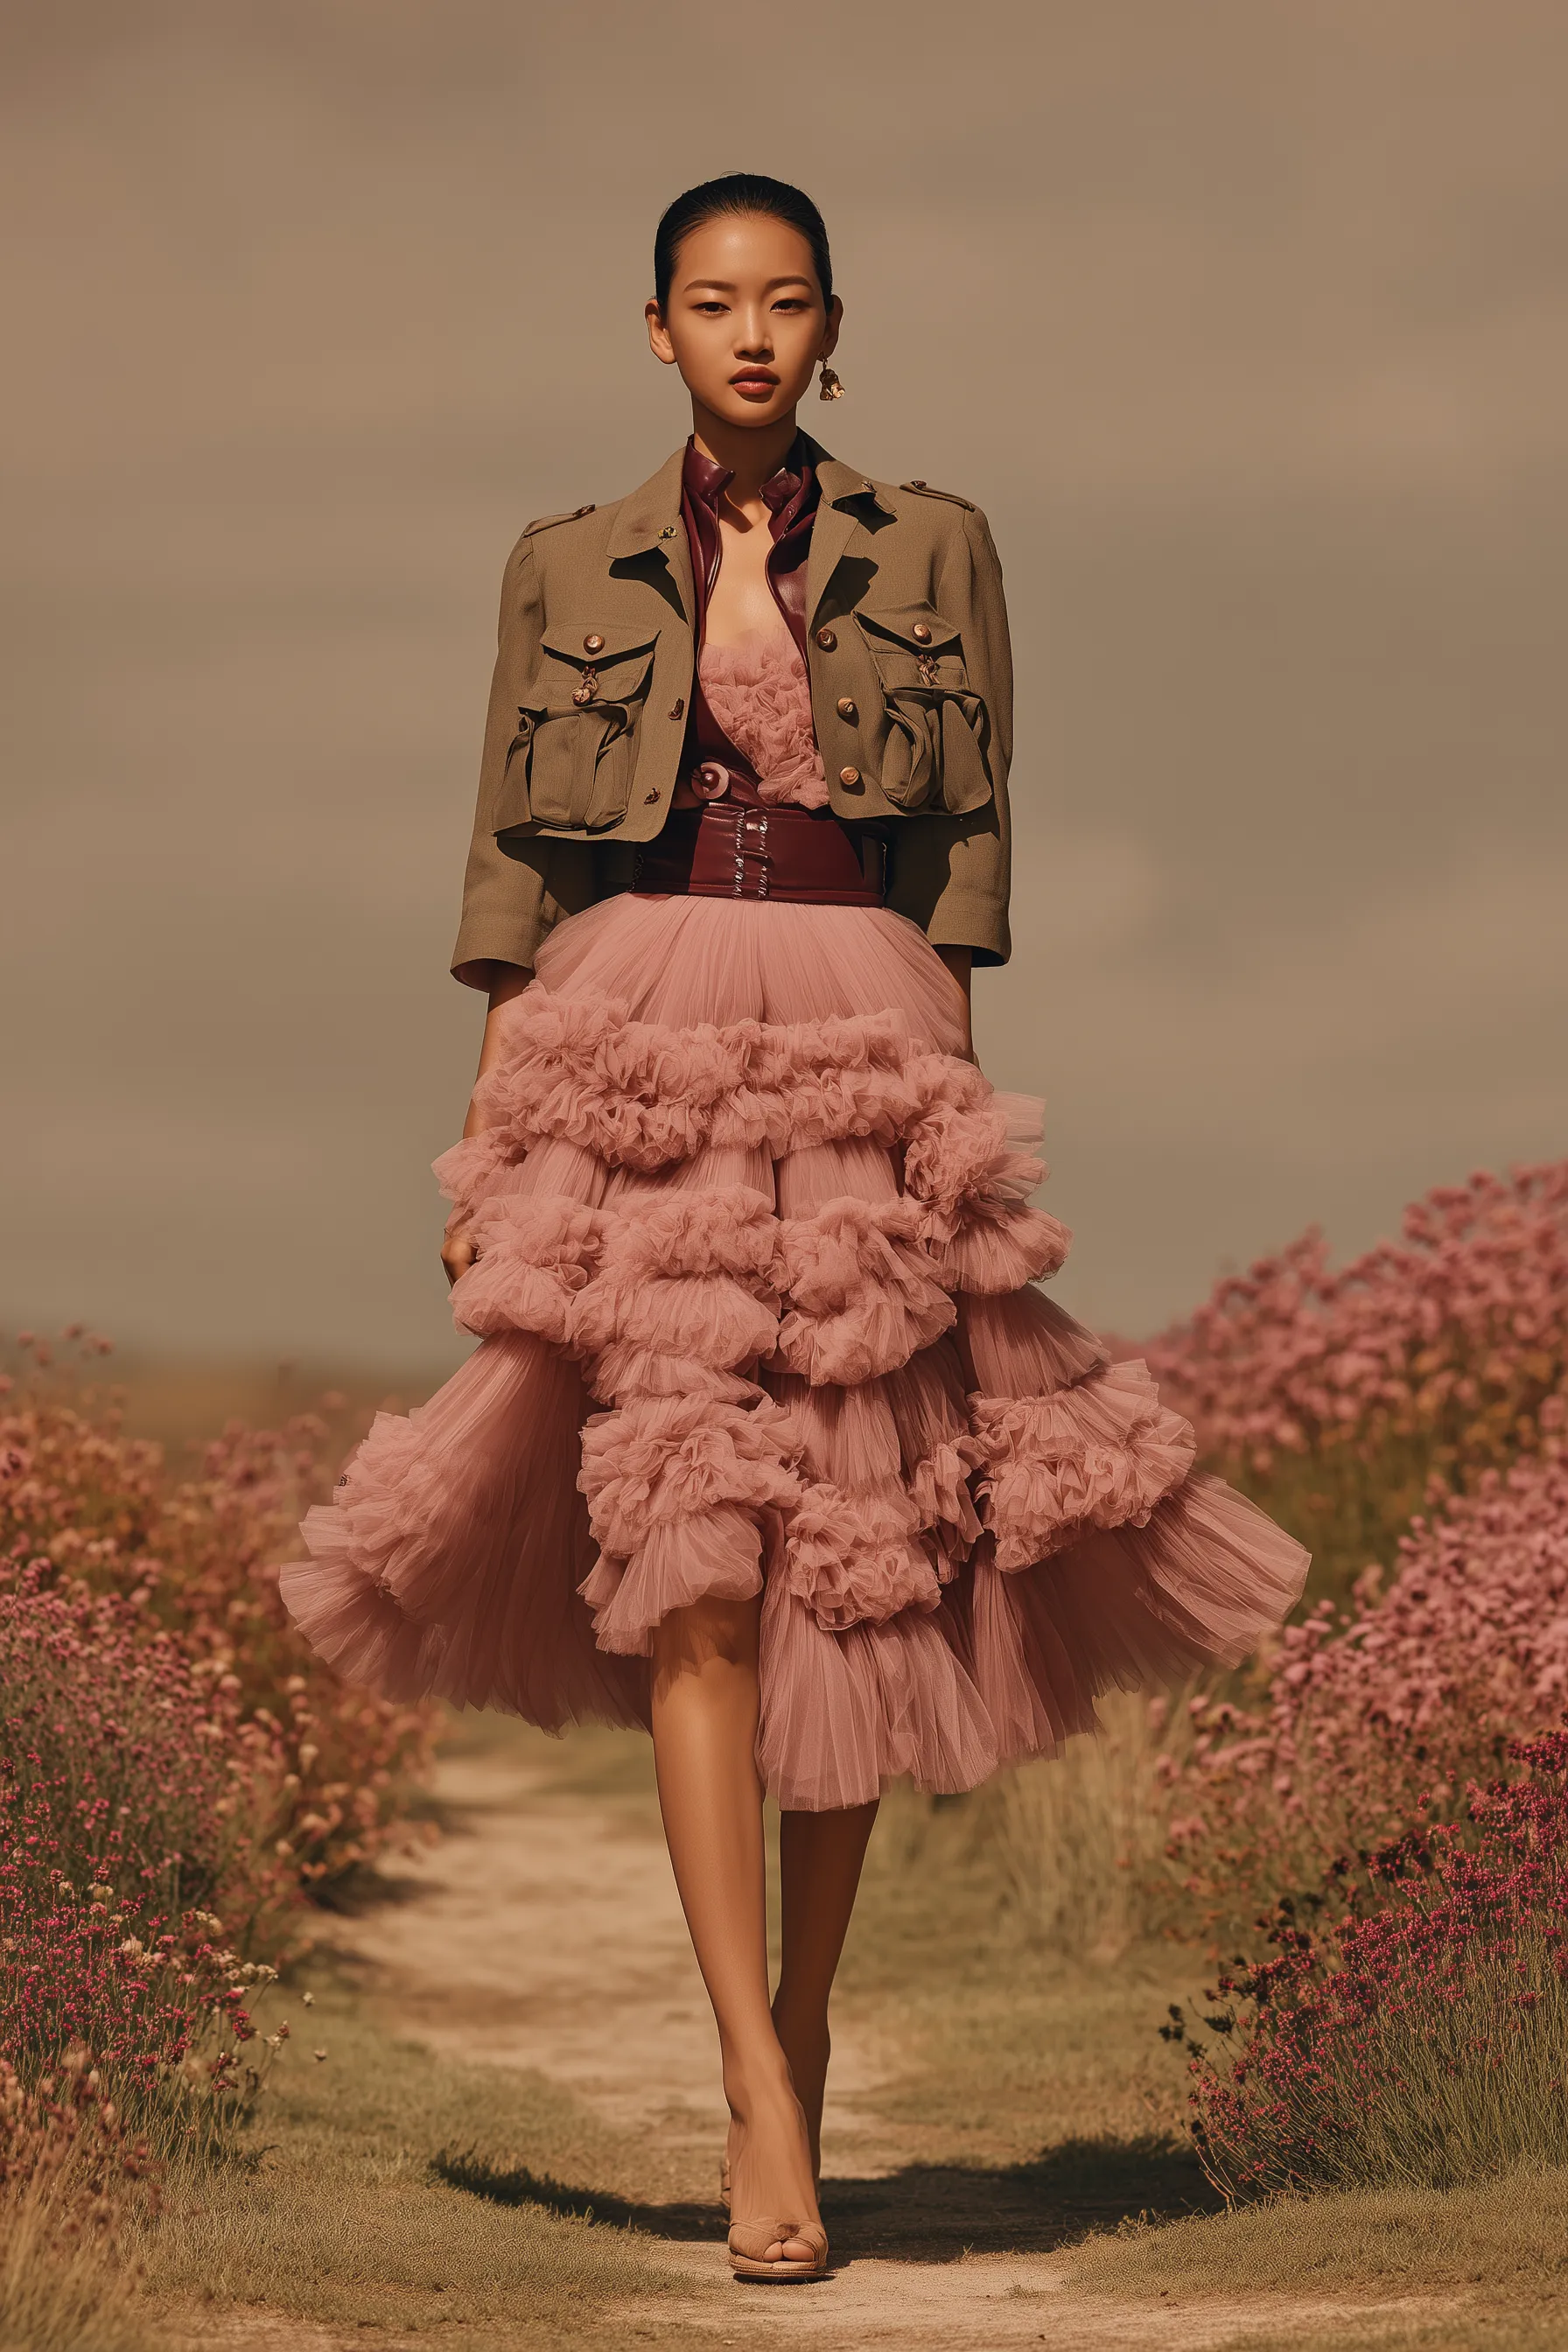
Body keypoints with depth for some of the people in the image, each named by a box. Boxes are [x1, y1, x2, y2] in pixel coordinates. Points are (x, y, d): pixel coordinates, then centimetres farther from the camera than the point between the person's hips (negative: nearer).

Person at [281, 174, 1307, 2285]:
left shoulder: (934, 553, 10)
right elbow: (515, 871, 10)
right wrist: (481, 1142, 5)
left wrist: (952, 1096, 0)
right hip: (630, 1067, -1)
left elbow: (973, 851, 8)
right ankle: (765, 2106, -19)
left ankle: (799, 2038, 16)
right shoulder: (567, 572, 11)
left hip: (867, 1071, 1)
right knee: (687, 1553, -14)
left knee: (861, 1568, 1)